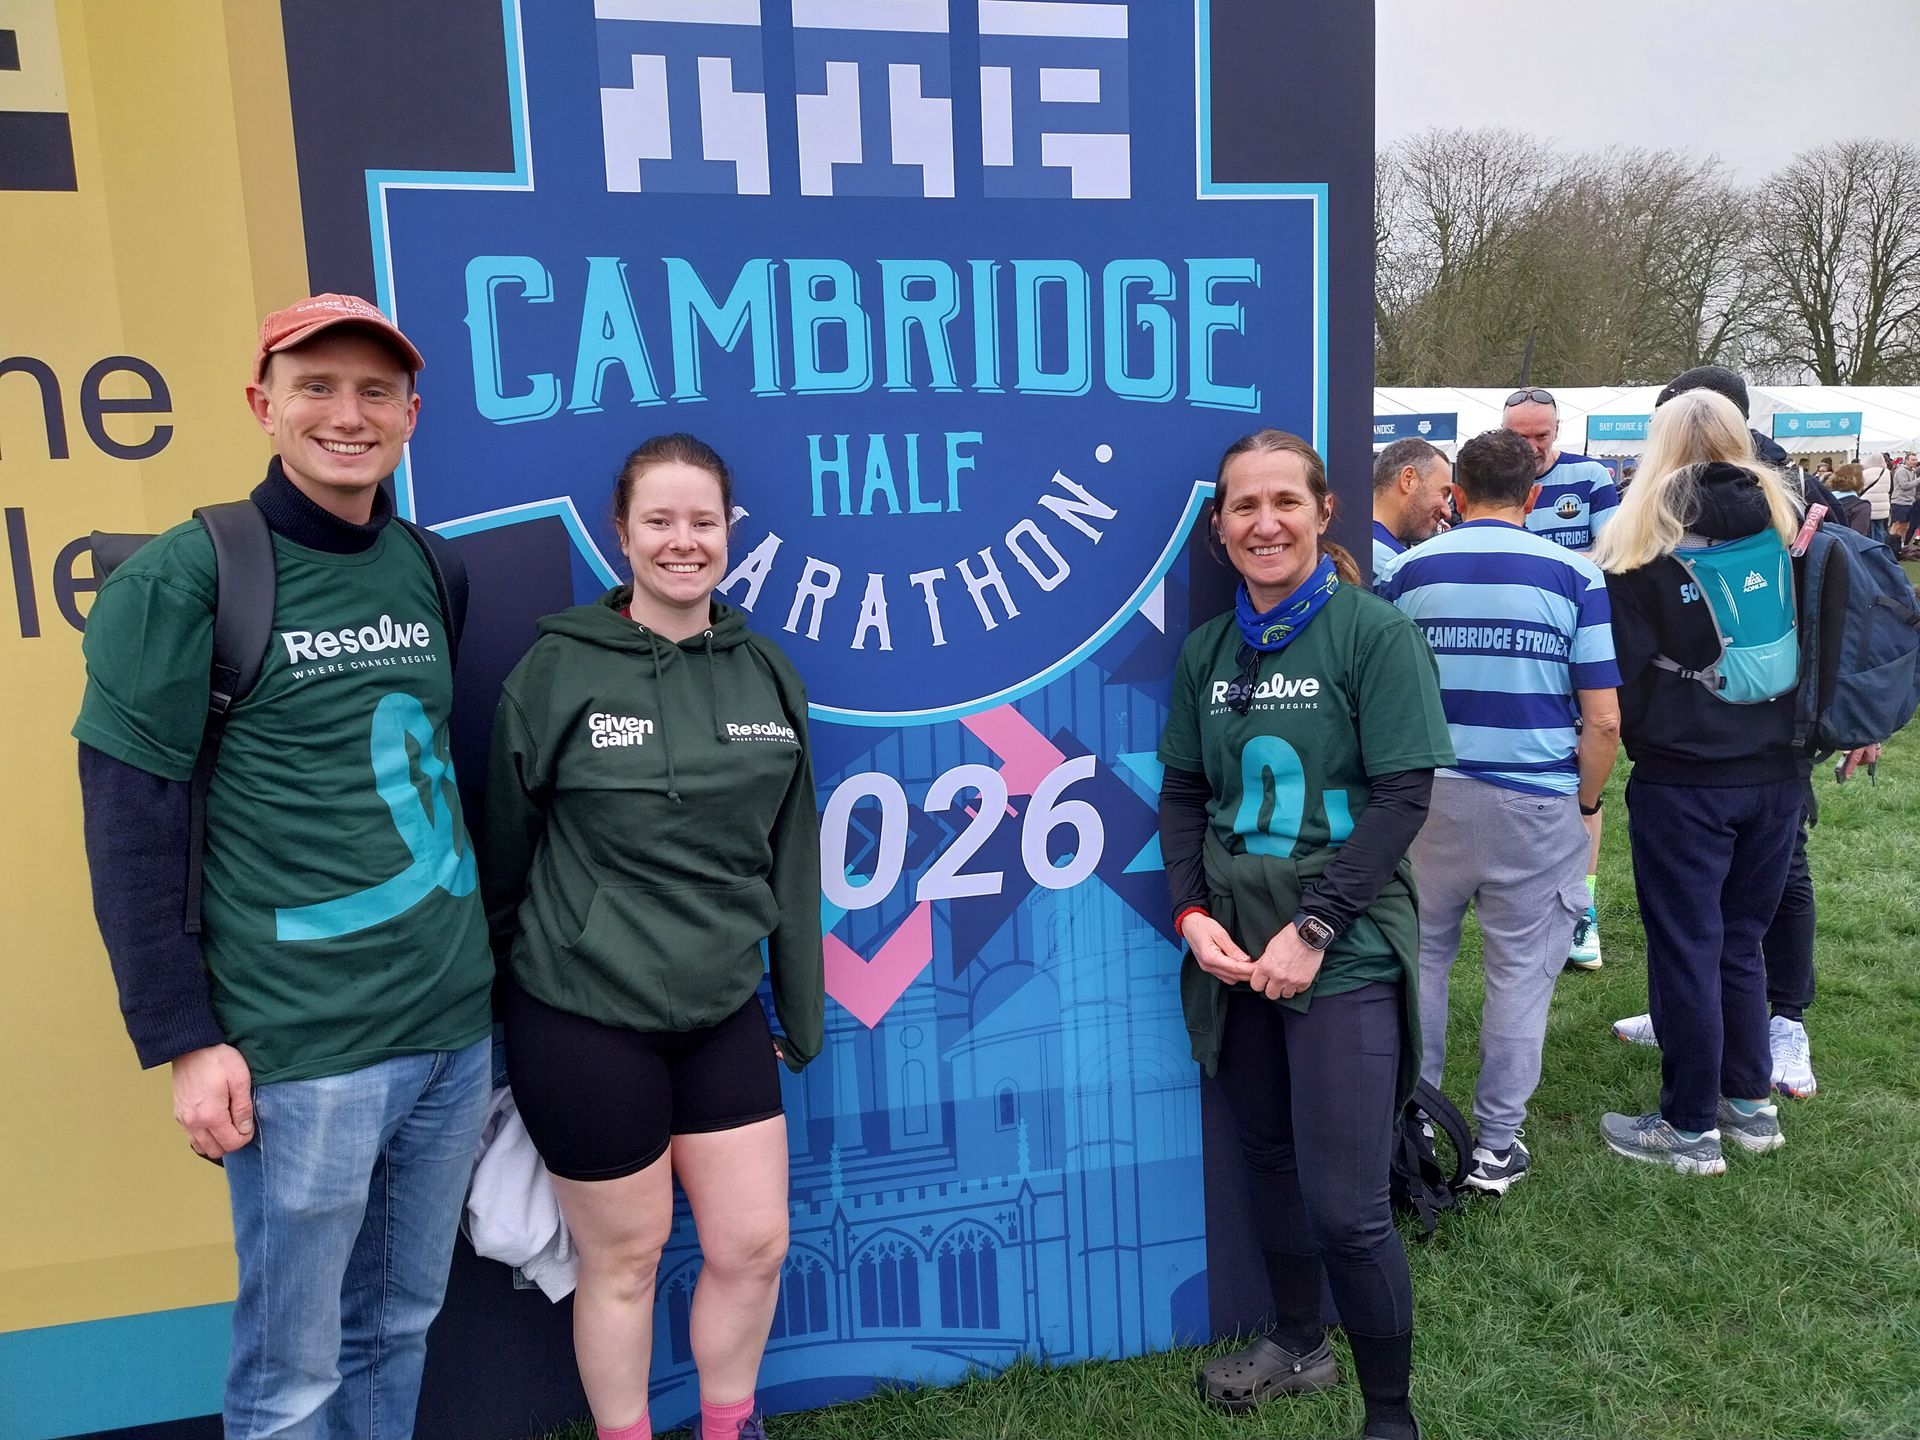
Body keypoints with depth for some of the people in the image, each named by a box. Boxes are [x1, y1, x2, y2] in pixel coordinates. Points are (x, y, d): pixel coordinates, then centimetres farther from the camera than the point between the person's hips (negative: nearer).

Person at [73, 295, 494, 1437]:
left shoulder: (427, 569, 7)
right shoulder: (183, 579, -9)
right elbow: (131, 828, -8)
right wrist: (186, 1040, -10)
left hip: (458, 1031, 5)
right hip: (304, 1050, -5)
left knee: (400, 1325, 19)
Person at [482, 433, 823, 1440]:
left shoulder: (767, 673, 3)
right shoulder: (559, 669, -9)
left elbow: (791, 859, 8)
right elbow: (503, 852, -1)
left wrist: (800, 1014, 11)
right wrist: (499, 1004, 5)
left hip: (723, 1017, 4)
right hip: (585, 1025, -4)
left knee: (754, 1246, 11)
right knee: (623, 1260, 11)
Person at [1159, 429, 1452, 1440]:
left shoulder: (1375, 633, -8)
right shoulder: (1208, 650, 7)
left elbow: (1403, 795, -12)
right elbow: (1182, 792, 10)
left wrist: (1314, 927, -16)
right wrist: (1192, 913, -4)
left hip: (1342, 954, -5)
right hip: (1233, 949, 5)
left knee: (1344, 1205, -3)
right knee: (1268, 1157, 18)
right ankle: (1296, 1344, 42)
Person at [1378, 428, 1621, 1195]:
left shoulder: (1406, 571, 0)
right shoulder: (1575, 575, -4)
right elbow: (1602, 719, -7)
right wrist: (1587, 801, 9)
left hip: (1428, 796, 2)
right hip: (1537, 806, -1)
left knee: (1420, 959, 16)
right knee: (1521, 973, 10)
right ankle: (1496, 1145, 19)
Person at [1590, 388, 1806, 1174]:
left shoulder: (1644, 540, -7)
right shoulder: (1786, 521, 5)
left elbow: (1628, 667, -9)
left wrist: (1640, 741, 5)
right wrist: (1801, 731, 19)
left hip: (1682, 778, -5)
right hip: (1776, 772, 5)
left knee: (1686, 949, 4)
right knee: (1739, 941, 18)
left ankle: (1692, 1128, 13)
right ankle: (1752, 1104, 28)